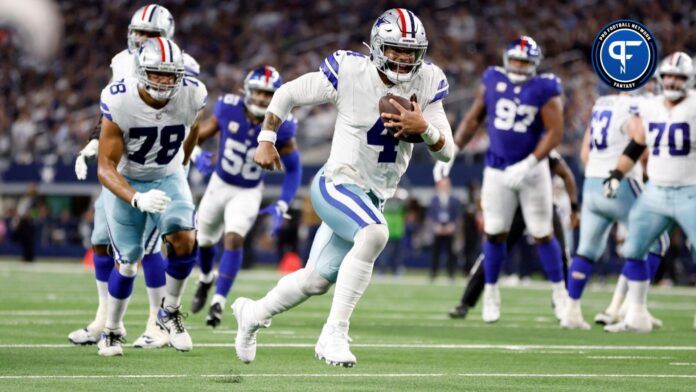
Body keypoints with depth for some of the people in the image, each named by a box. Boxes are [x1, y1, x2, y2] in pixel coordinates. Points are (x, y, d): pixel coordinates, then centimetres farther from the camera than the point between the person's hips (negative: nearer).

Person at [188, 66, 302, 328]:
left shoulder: (280, 127, -22)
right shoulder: (228, 109, -21)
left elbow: (293, 169, -9)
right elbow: (199, 136, -6)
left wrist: (282, 206, -17)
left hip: (249, 193, -2)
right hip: (220, 184, 2)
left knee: (234, 239, -24)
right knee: (204, 239, 20)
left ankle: (219, 301, -19)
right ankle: (206, 279, 52)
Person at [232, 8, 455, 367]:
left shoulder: (426, 84, -5)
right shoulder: (349, 73, -15)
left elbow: (447, 151, -5)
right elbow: (287, 94, -1)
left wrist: (423, 128, -24)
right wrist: (266, 141, -3)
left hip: (372, 198, 6)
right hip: (336, 185, -6)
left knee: (316, 280, 14)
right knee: (374, 233, -35)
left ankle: (253, 313, 43)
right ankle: (334, 334, -28)